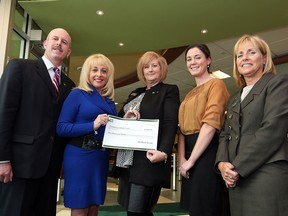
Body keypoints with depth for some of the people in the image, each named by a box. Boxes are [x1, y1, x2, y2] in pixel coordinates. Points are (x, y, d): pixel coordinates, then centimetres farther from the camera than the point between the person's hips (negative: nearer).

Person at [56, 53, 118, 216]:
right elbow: (61, 128, -12)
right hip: (80, 156, -5)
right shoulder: (77, 94, -4)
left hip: (101, 158, 6)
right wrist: (93, 125, -20)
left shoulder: (109, 101, 12)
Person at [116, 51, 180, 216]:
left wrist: (163, 152, -25)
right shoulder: (136, 93, 21)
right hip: (127, 159, 7)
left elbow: (171, 124, -11)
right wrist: (125, 117, -4)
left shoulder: (169, 90, 1)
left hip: (148, 158, -7)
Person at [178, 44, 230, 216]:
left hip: (207, 153, -8)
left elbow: (211, 123, -16)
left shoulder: (216, 84, -5)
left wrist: (191, 160, -16)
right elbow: (183, 128, 12)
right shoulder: (190, 94, 20)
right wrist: (182, 159, -2)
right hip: (190, 151, 8)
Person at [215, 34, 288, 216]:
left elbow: (273, 129, -12)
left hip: (267, 176, -6)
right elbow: (226, 134, 15)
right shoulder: (235, 99, 21)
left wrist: (238, 167, -14)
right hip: (237, 179, 6)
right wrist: (222, 162, -6)